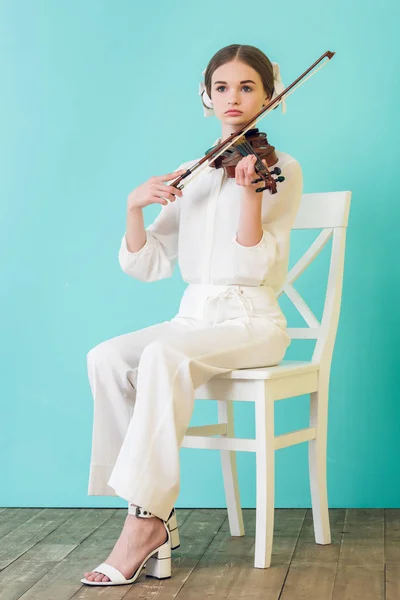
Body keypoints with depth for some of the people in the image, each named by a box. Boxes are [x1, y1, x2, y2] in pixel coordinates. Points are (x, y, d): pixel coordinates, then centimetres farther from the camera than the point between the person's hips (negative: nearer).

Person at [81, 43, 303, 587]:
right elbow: (146, 265, 5)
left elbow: (253, 267, -14)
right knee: (106, 358, -21)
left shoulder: (281, 168, -2)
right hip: (194, 317, 5)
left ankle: (146, 518, -24)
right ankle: (156, 508, -15)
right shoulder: (190, 175, 12)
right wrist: (134, 206, -12)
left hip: (251, 323, -5)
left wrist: (249, 193, -27)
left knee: (164, 356, -33)